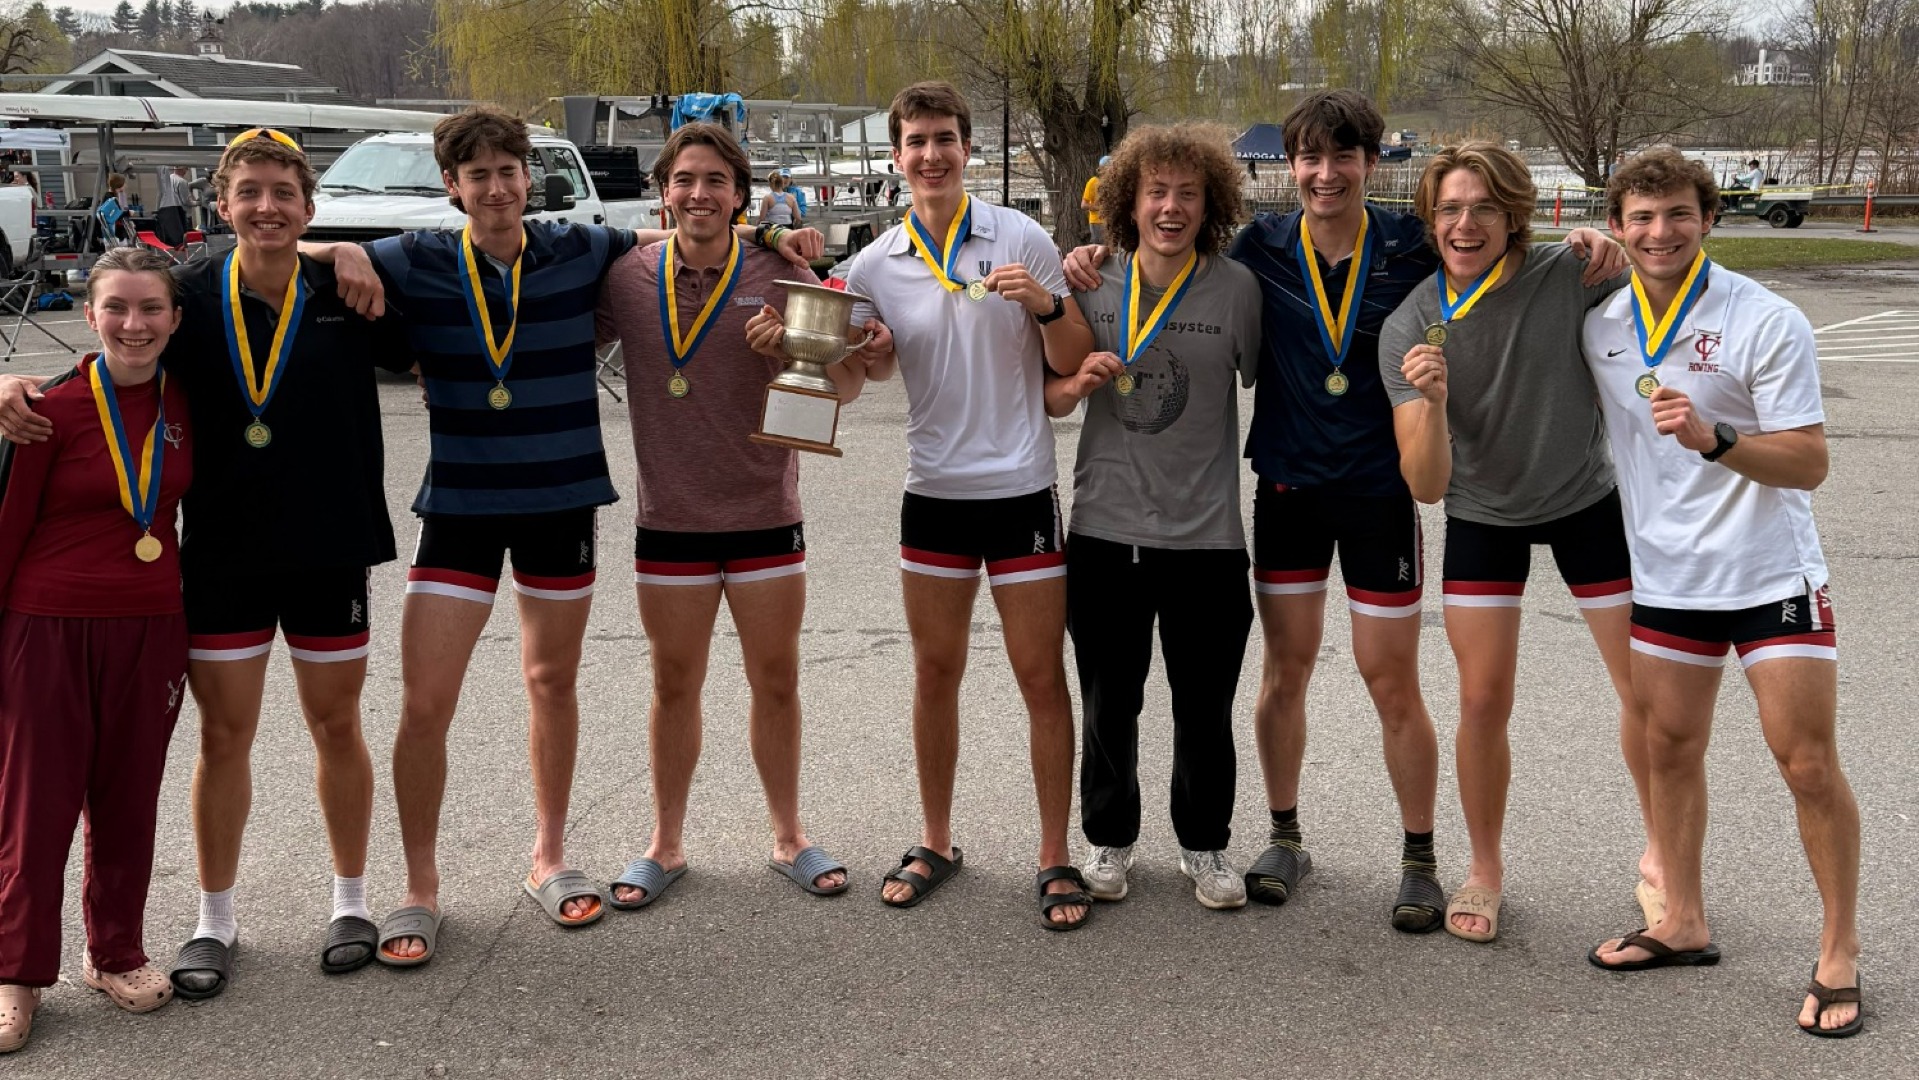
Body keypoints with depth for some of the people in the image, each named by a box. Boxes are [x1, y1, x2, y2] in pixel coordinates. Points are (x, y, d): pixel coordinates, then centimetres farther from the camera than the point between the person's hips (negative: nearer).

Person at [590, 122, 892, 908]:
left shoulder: (780, 277, -5)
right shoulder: (626, 276, -3)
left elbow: (847, 387, -2)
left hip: (767, 517, 0)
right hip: (669, 520, 0)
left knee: (777, 683, 11)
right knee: (674, 687, 12)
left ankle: (788, 837, 27)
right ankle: (666, 844, 27)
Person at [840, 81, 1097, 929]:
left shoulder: (1021, 238, -5)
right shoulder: (874, 266, 2)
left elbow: (1074, 363, -2)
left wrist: (1045, 304, -21)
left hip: (1020, 489, -3)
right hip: (933, 492, 3)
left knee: (1042, 678, 1)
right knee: (935, 673, 13)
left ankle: (1055, 859, 12)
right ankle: (936, 845, 27)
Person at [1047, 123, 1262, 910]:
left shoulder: (1237, 288, -4)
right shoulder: (1092, 283, 2)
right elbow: (1052, 398, 10)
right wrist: (1080, 383, -11)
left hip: (1206, 534, -1)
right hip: (1103, 530, 2)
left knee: (1204, 707, 9)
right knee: (1108, 703, 12)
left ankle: (1205, 845, 28)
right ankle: (1108, 839, 30)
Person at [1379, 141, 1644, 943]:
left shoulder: (1569, 274, -22)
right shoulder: (1408, 329, -19)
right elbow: (1427, 485, -22)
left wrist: (1618, 254, -24)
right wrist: (1432, 403, -42)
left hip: (1588, 500, 0)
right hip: (1483, 519, 0)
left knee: (1646, 689, 7)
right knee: (1483, 700, 1)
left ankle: (1660, 855, 30)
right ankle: (1485, 871, 22)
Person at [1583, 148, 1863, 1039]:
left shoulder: (1768, 322, -13)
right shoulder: (1602, 327, 2)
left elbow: (1808, 462, -16)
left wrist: (1714, 438, -31)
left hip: (1770, 573, -5)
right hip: (1665, 575, 5)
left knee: (1809, 765, -3)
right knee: (1669, 748, 12)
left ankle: (1839, 955, 11)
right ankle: (1683, 923, 28)